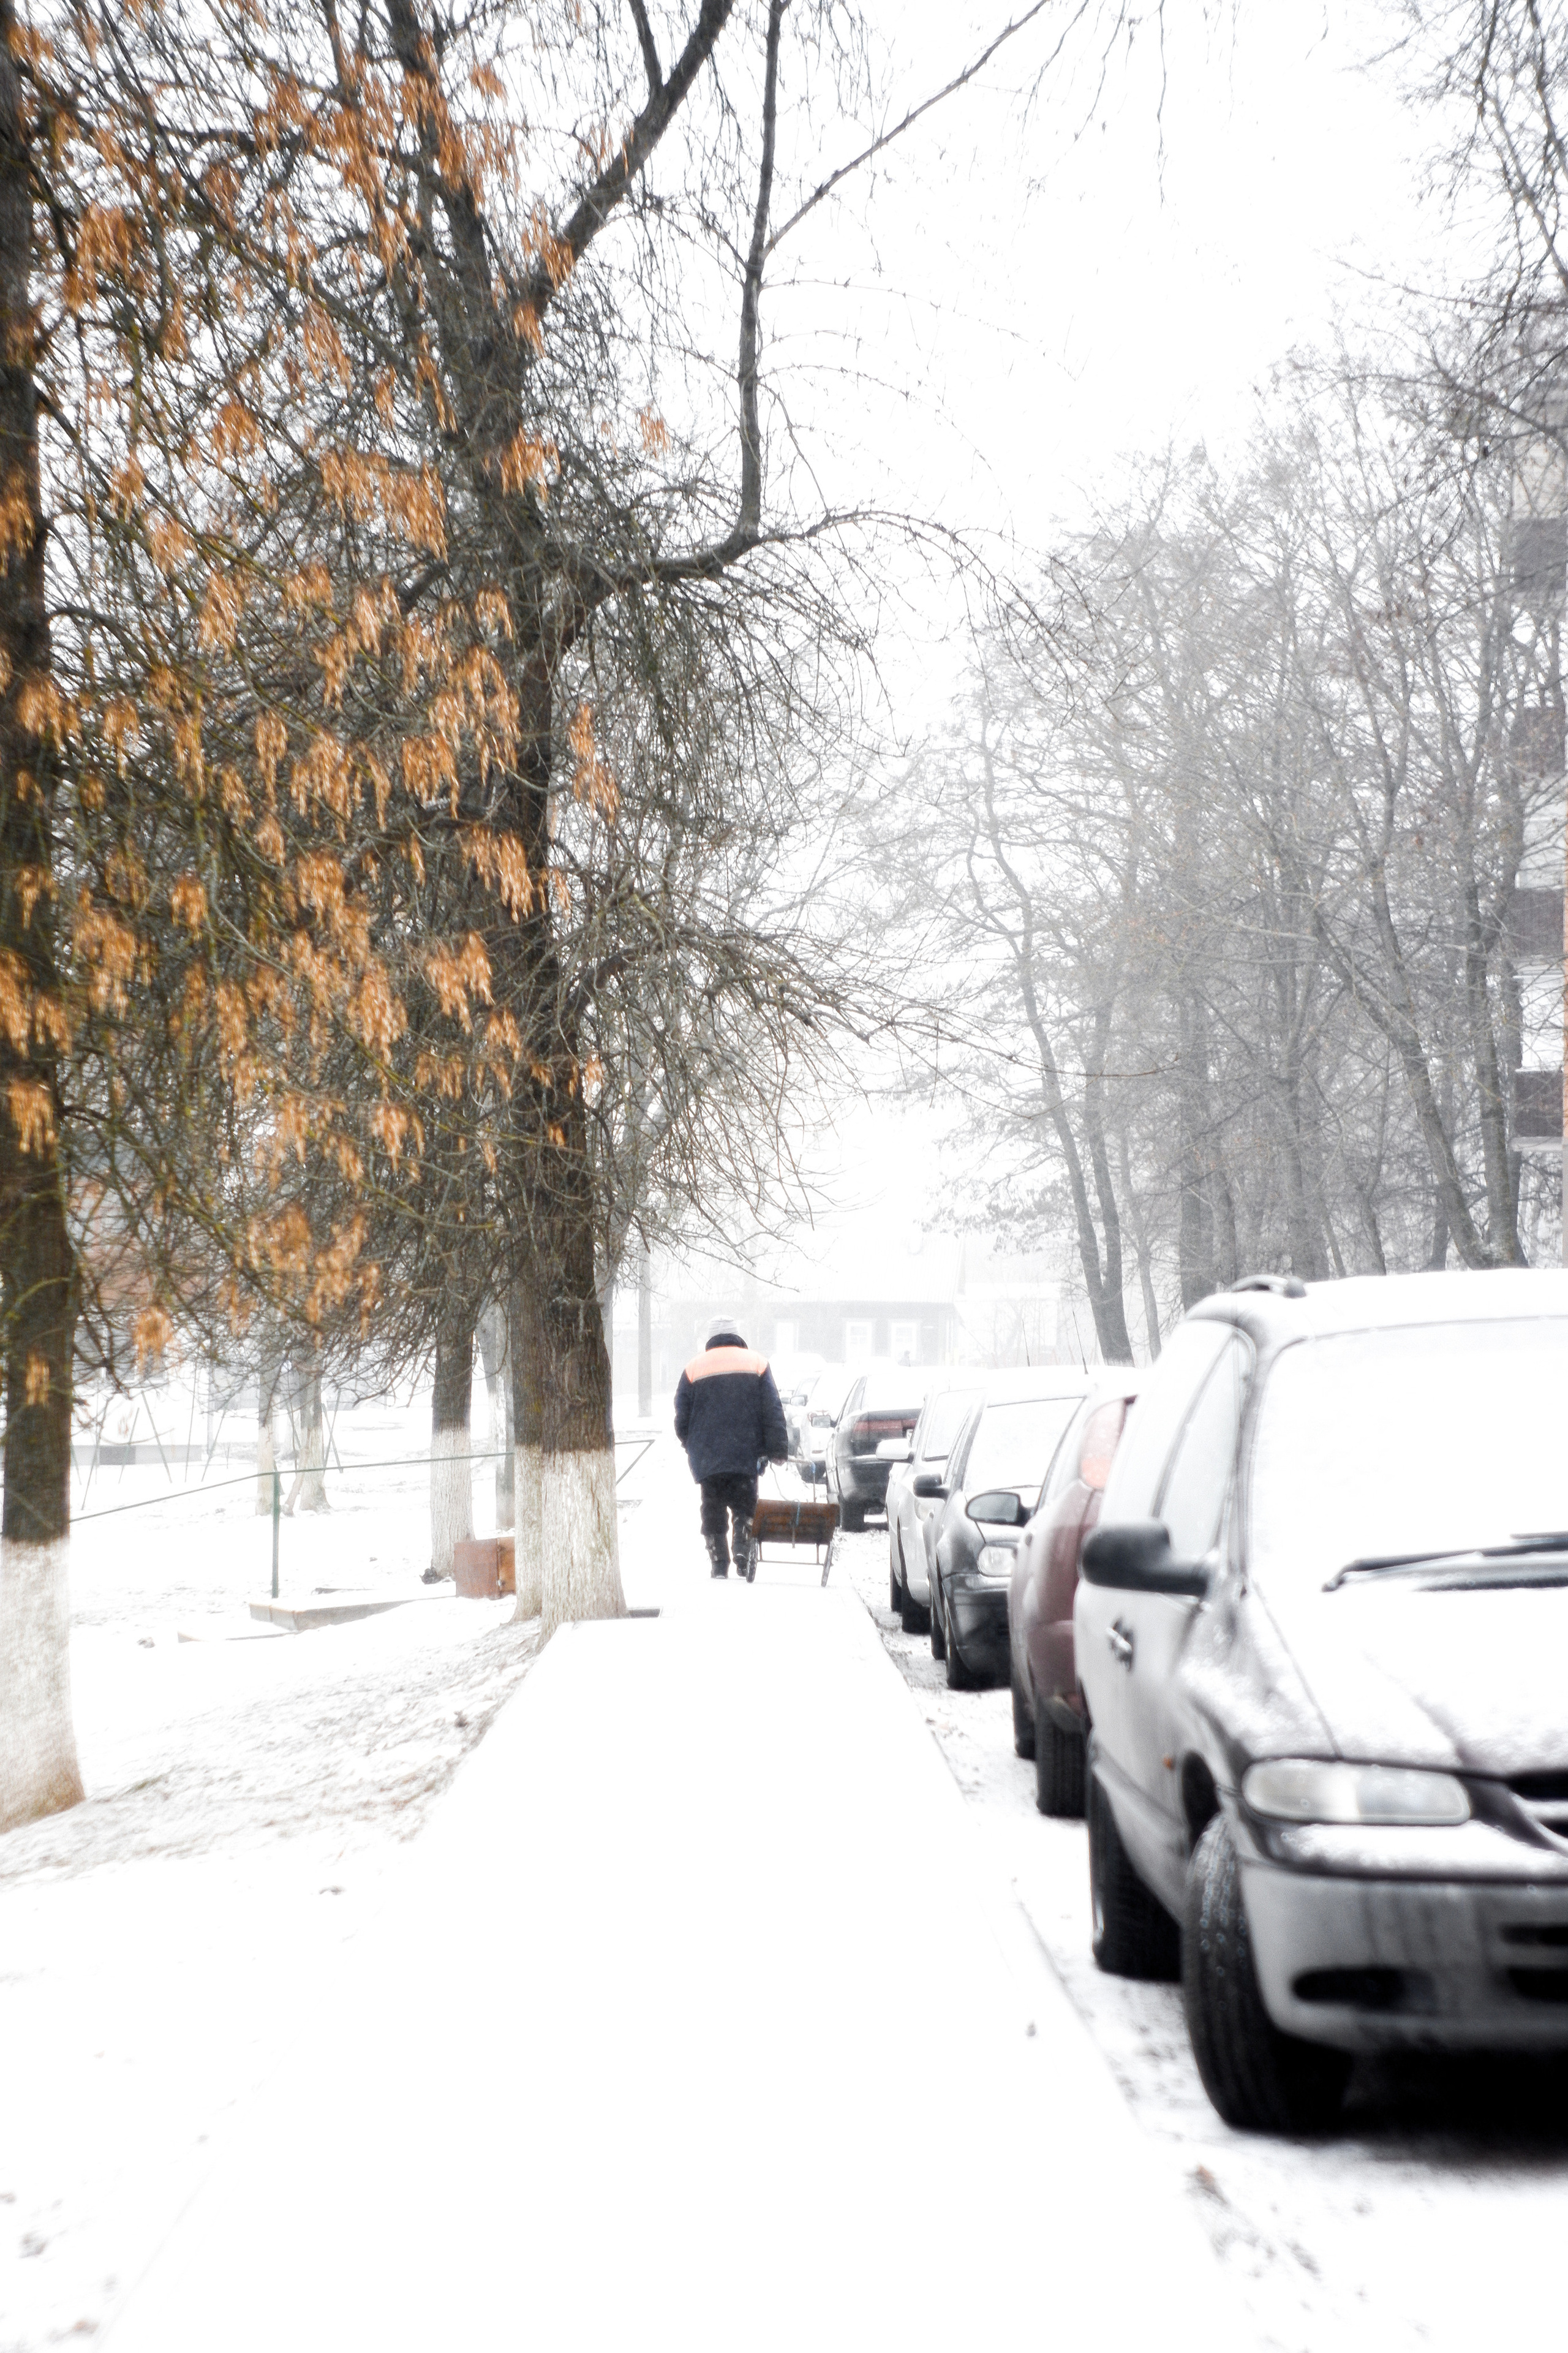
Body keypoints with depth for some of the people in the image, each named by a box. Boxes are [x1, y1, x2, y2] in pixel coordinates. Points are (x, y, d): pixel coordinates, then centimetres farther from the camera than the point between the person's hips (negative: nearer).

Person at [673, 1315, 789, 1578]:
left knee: (713, 1512, 8)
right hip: (746, 1455, 0)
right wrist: (777, 1449, 0)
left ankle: (719, 1565, 3)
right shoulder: (757, 1364, 5)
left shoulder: (694, 1369, 6)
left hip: (707, 1457, 1)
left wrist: (693, 1448, 21)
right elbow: (773, 1411, -1)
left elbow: (681, 1418, 7)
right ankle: (743, 1554, -12)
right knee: (744, 1508, 7)